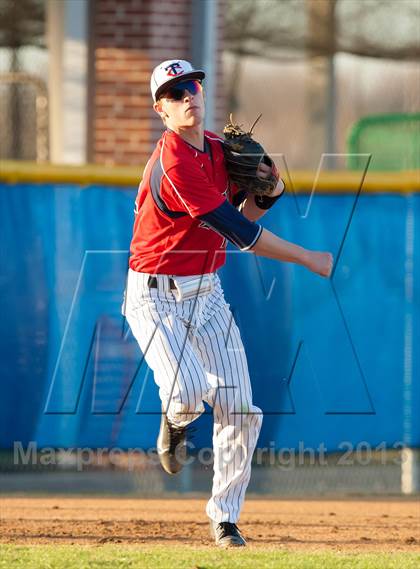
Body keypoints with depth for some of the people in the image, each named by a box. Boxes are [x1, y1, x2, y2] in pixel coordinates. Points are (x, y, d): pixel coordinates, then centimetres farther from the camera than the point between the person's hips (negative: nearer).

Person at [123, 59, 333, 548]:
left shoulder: (219, 149, 6)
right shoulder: (174, 164, -23)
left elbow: (242, 216, 15)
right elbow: (240, 234, -22)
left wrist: (267, 192, -7)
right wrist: (312, 260, -15)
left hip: (207, 293, 8)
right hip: (156, 297, -8)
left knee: (239, 409, 0)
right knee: (189, 390, -27)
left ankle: (225, 517, 15)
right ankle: (175, 422, 13)